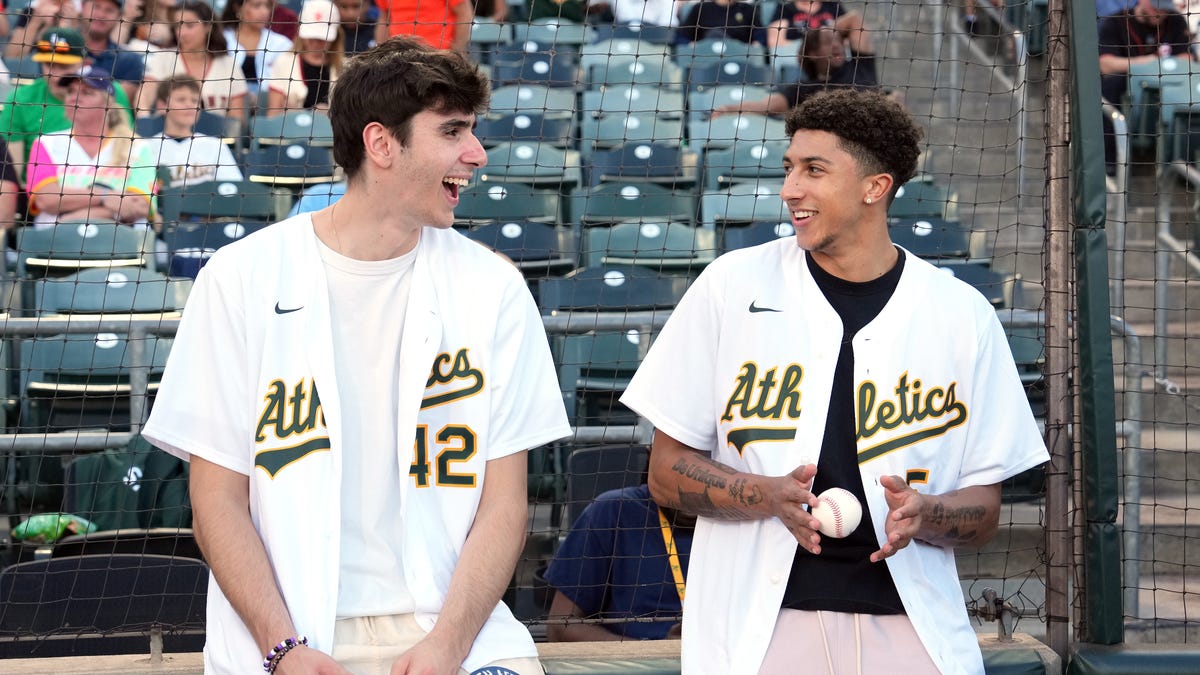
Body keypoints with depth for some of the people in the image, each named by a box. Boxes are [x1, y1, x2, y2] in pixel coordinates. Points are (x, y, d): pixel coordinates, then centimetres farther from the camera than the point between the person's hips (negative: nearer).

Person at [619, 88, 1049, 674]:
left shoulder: (962, 314, 5)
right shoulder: (732, 285, 3)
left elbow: (984, 510, 9)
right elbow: (667, 473, 3)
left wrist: (923, 512, -12)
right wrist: (771, 494, -13)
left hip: (912, 628, 1)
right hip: (757, 623, -1)